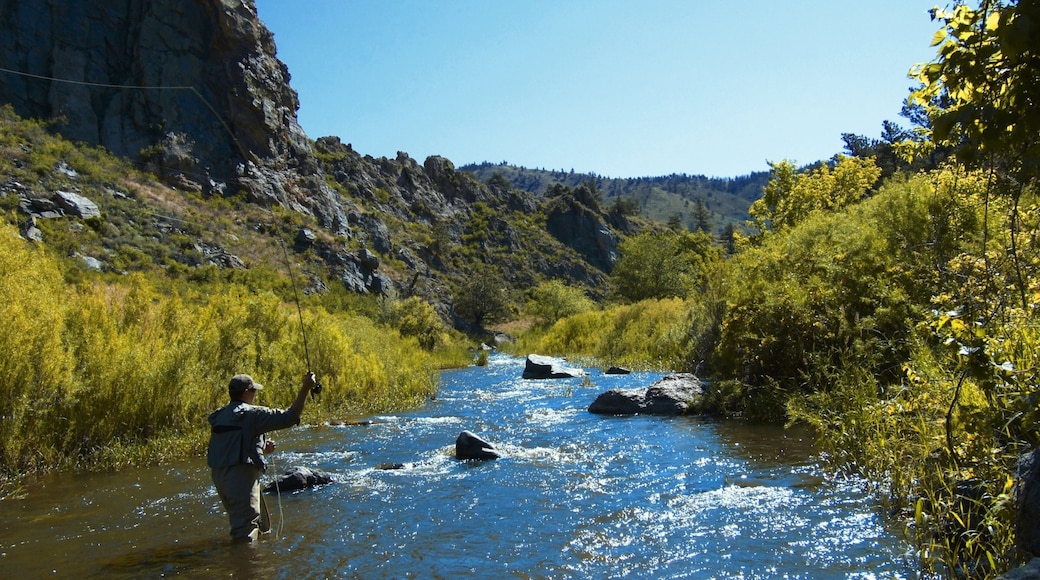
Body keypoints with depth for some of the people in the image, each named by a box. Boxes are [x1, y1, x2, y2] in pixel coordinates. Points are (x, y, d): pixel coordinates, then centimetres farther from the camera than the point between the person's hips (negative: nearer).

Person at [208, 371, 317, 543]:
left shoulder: (219, 416, 14)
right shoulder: (251, 414, -11)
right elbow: (290, 417, -15)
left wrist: (261, 448, 19)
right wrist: (305, 388, -10)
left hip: (219, 475, 9)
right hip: (241, 476, -9)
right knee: (246, 532, -4)